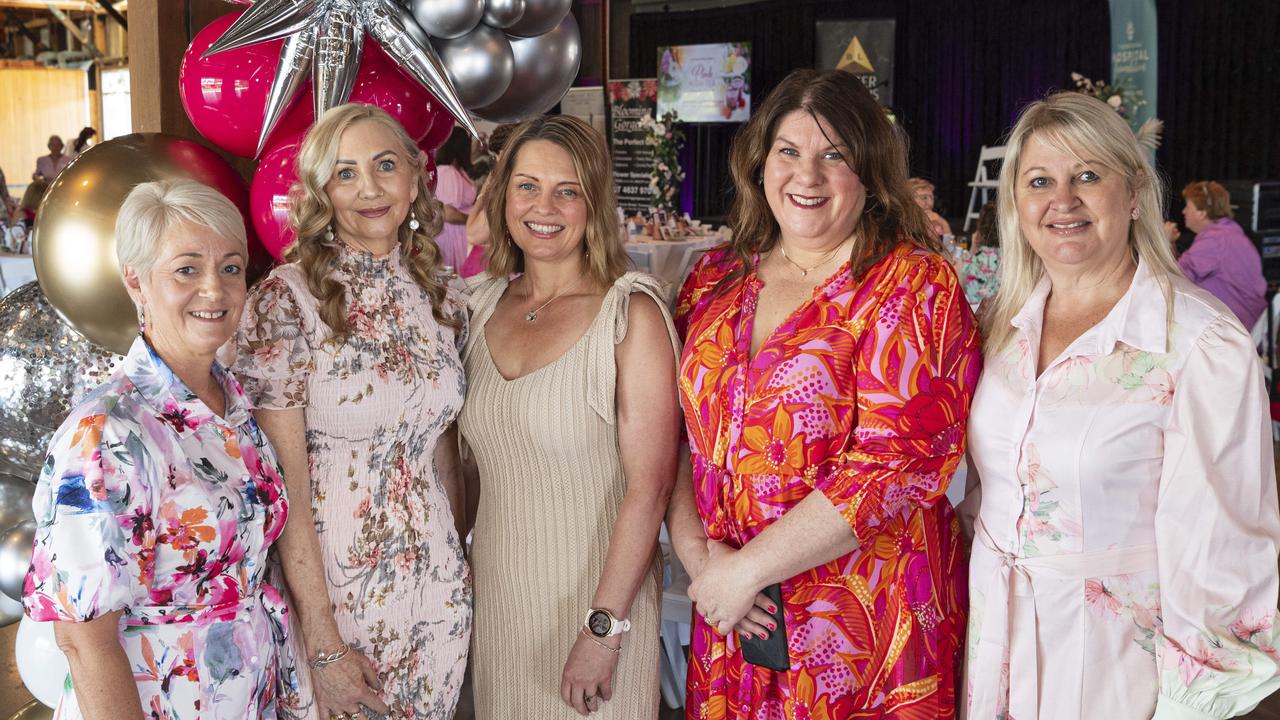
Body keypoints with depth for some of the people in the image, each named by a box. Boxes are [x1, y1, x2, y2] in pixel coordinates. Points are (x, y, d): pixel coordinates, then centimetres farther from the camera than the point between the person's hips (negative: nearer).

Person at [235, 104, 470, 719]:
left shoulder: (441, 299, 2)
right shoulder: (286, 299, -13)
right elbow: (285, 487, -15)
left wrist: (462, 570, 11)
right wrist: (324, 643, -15)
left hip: (436, 595, 5)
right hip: (326, 589, -4)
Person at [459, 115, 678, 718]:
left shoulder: (631, 312, -13)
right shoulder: (484, 304, 4)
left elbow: (649, 482, -17)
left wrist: (604, 626, -19)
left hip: (594, 596, -5)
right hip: (495, 594, 5)